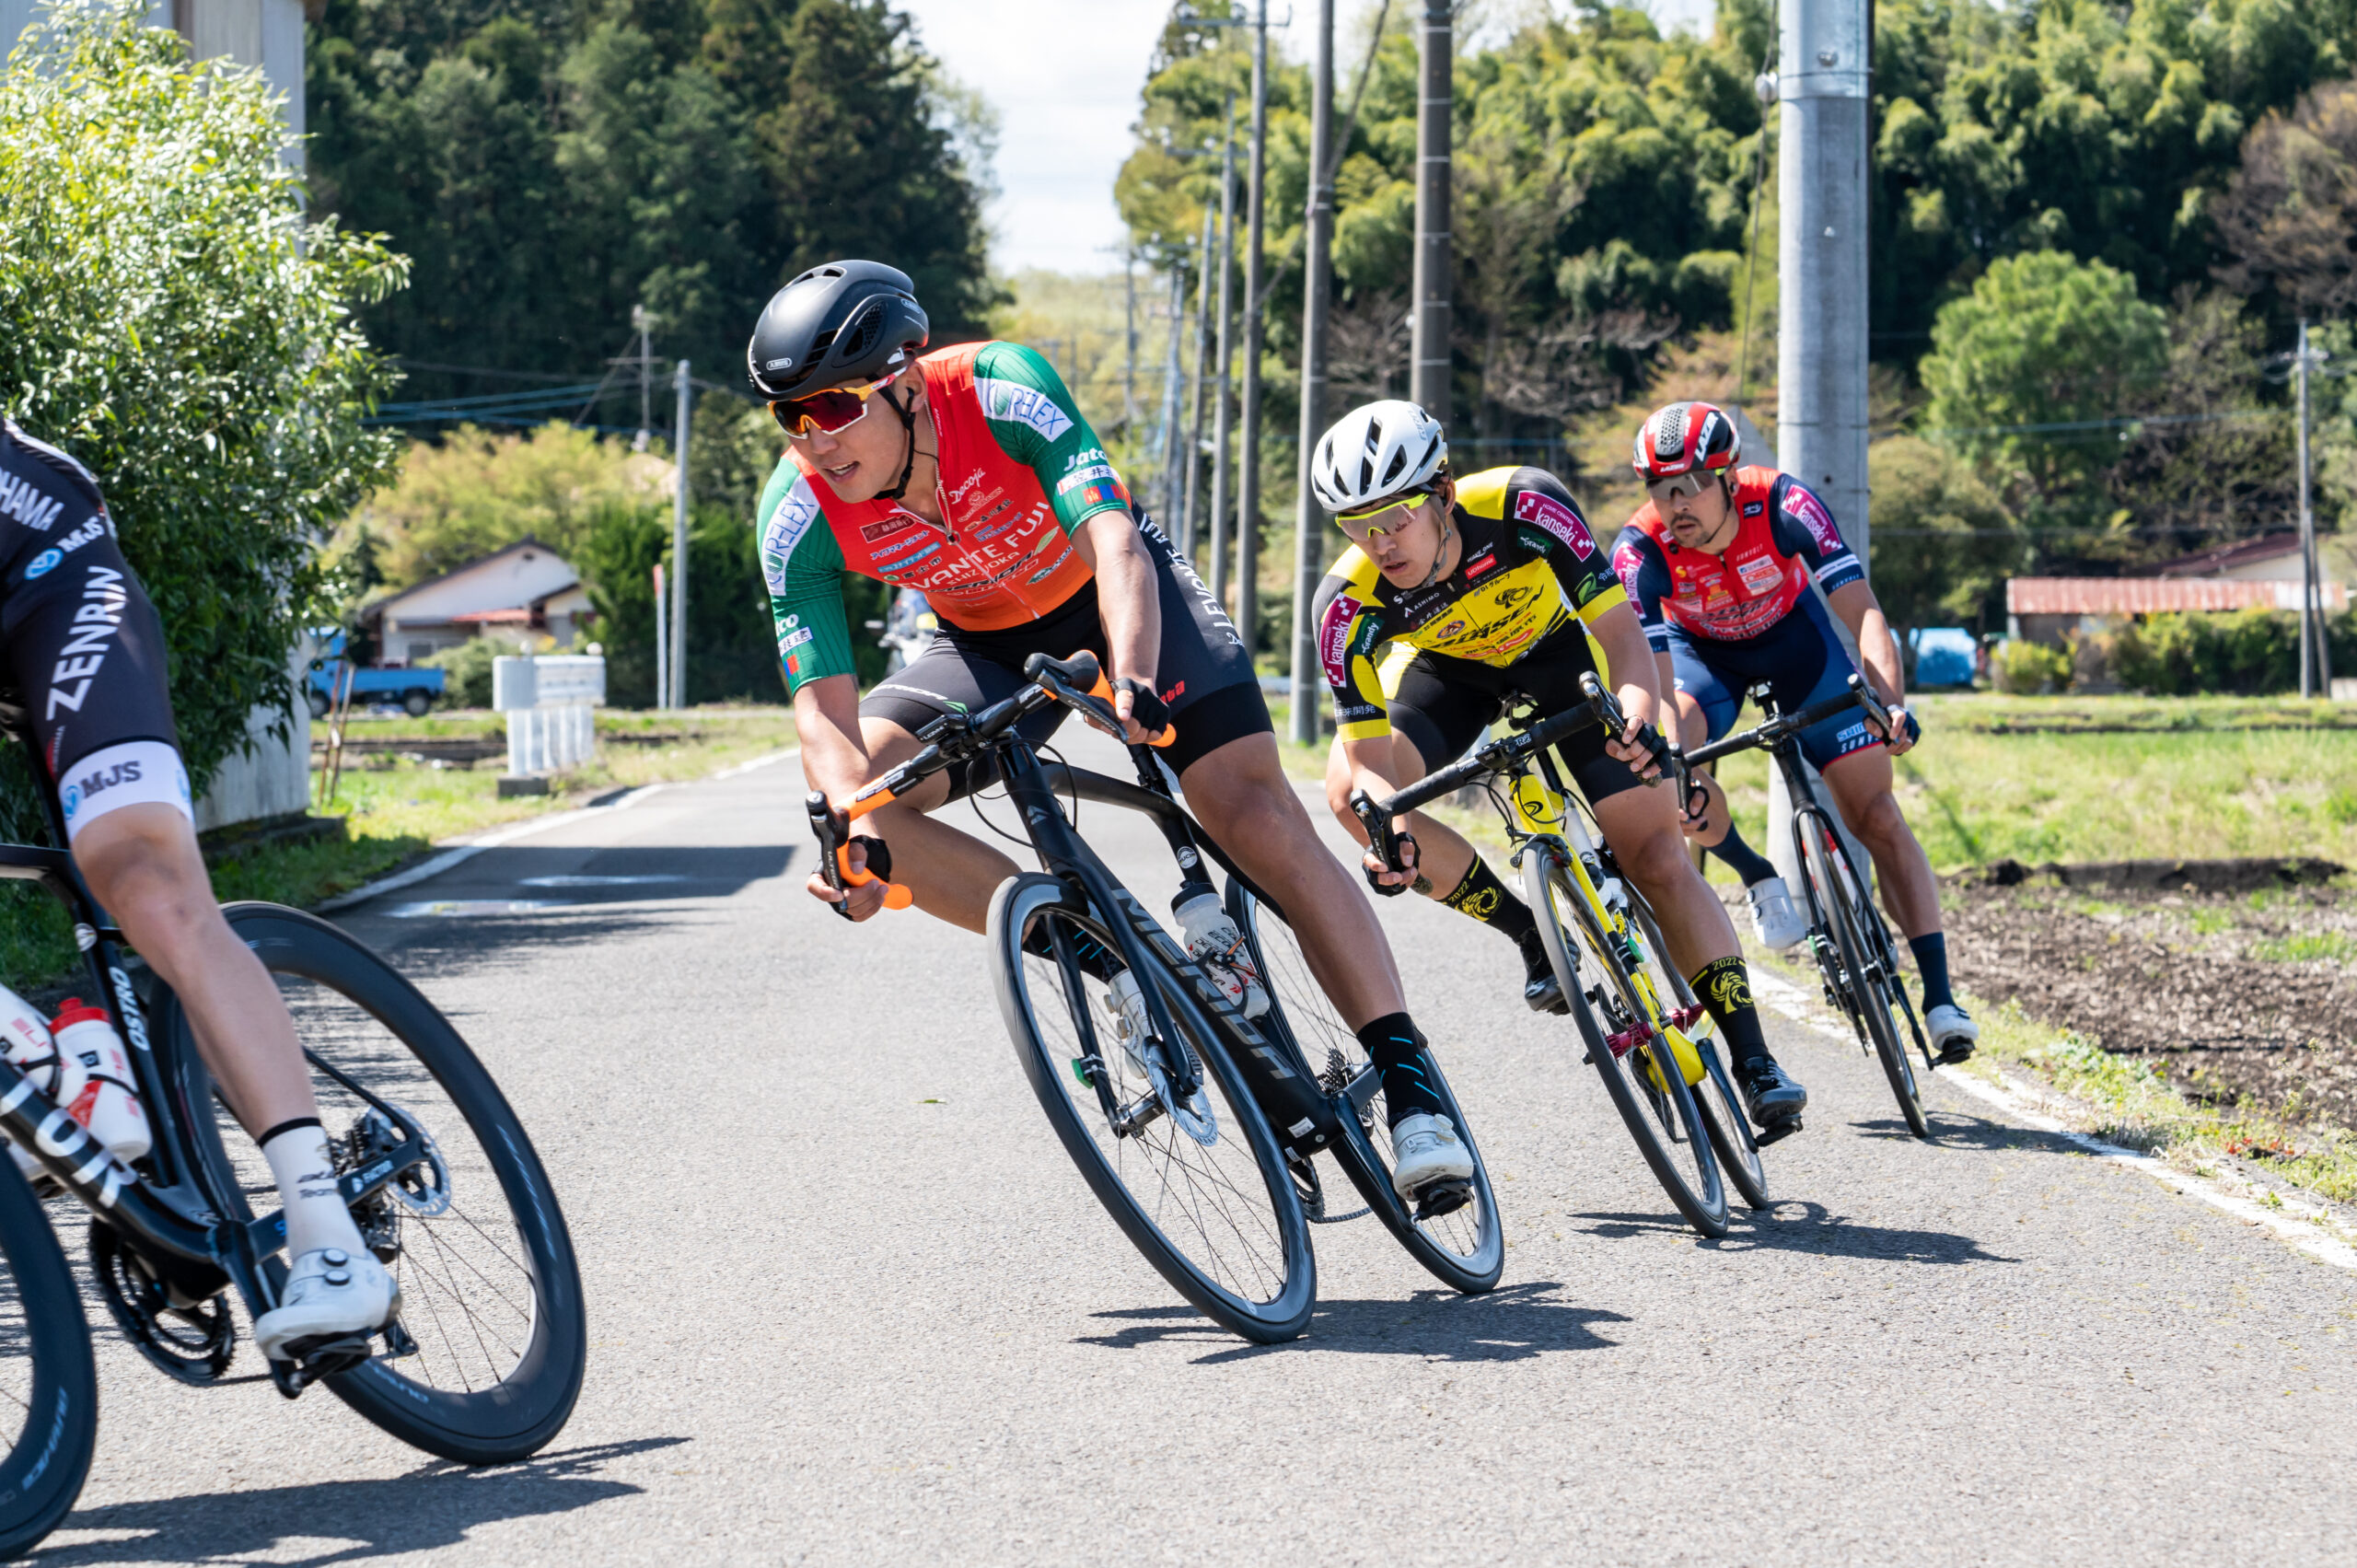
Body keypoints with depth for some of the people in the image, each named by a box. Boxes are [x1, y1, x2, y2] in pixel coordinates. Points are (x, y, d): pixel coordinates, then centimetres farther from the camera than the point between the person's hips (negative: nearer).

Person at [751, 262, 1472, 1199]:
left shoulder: (1002, 390, -33)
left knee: (1260, 820, -19)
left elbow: (1113, 539, -41)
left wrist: (1134, 678, -60)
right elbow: (823, 706, -26)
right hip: (990, 641, 3)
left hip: (1117, 591, -3)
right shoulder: (799, 515, -24)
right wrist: (854, 829, -46)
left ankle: (1411, 1090, -15)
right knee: (852, 790, -22)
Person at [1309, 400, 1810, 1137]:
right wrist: (1388, 827, -52)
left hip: (1553, 655, -1)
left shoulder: (1523, 505, -36)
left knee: (1657, 853, -12)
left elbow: (1617, 624, -34)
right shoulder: (1349, 604, -32)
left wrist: (1638, 708, -55)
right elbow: (1369, 753, -30)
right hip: (1446, 671, 2)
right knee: (1349, 794, -25)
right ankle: (1533, 936, -7)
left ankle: (1754, 1062, -7)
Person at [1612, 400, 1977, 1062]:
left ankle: (1939, 996, -10)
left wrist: (1892, 702, -54)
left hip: (1792, 635, 0)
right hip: (1699, 650, 0)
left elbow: (1862, 609, -38)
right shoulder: (1640, 551, -32)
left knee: (1877, 815, -10)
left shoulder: (1782, 503, -33)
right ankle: (1759, 879, -3)